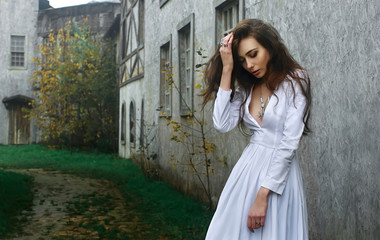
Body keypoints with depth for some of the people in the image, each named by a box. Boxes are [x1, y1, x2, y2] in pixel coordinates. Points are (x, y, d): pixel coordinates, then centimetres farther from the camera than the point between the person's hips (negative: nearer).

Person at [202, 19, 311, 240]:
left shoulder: (294, 82, -9)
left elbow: (289, 145, -15)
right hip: (247, 168, 5)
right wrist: (227, 70, -7)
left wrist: (262, 196, -18)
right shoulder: (246, 88, 8)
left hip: (278, 174, -5)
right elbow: (223, 124, -7)